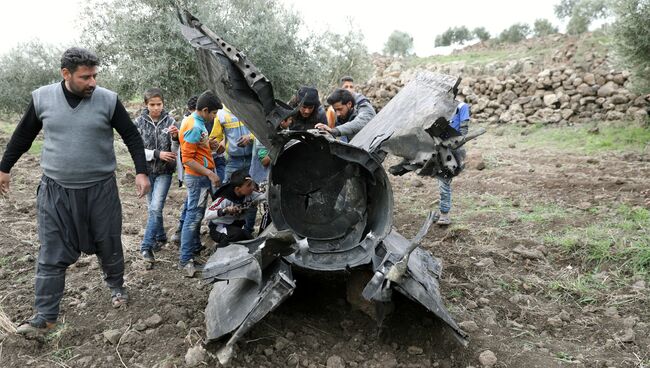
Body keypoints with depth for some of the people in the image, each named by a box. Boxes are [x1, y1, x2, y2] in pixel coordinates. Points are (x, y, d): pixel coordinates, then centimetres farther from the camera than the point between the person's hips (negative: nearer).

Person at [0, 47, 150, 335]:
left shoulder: (108, 100, -7)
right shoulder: (42, 98, -3)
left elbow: (131, 136, 1)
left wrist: (141, 171, -7)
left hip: (101, 190, 0)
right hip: (55, 191, 1)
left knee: (109, 246, 12)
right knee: (51, 256, 4)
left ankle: (116, 287, 39)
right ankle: (45, 317, 15)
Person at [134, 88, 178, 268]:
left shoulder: (169, 121, -6)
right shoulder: (140, 122, -4)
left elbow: (176, 150, -5)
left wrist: (176, 137, -26)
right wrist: (157, 154, -19)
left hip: (164, 172, -2)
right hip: (147, 171, 2)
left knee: (156, 208, -11)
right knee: (152, 208, 13)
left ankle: (147, 247, -4)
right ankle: (160, 237, 33)